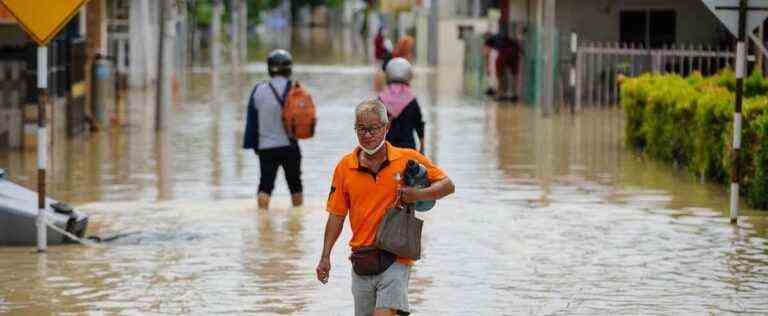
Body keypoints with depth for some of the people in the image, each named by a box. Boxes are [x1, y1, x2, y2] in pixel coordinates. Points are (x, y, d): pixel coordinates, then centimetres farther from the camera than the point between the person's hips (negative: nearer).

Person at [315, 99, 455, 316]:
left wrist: (418, 195, -14)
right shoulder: (345, 167, 6)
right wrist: (325, 256, 4)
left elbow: (447, 185, 4)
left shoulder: (408, 159, -1)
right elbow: (337, 216, 10)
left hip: (396, 259, -4)